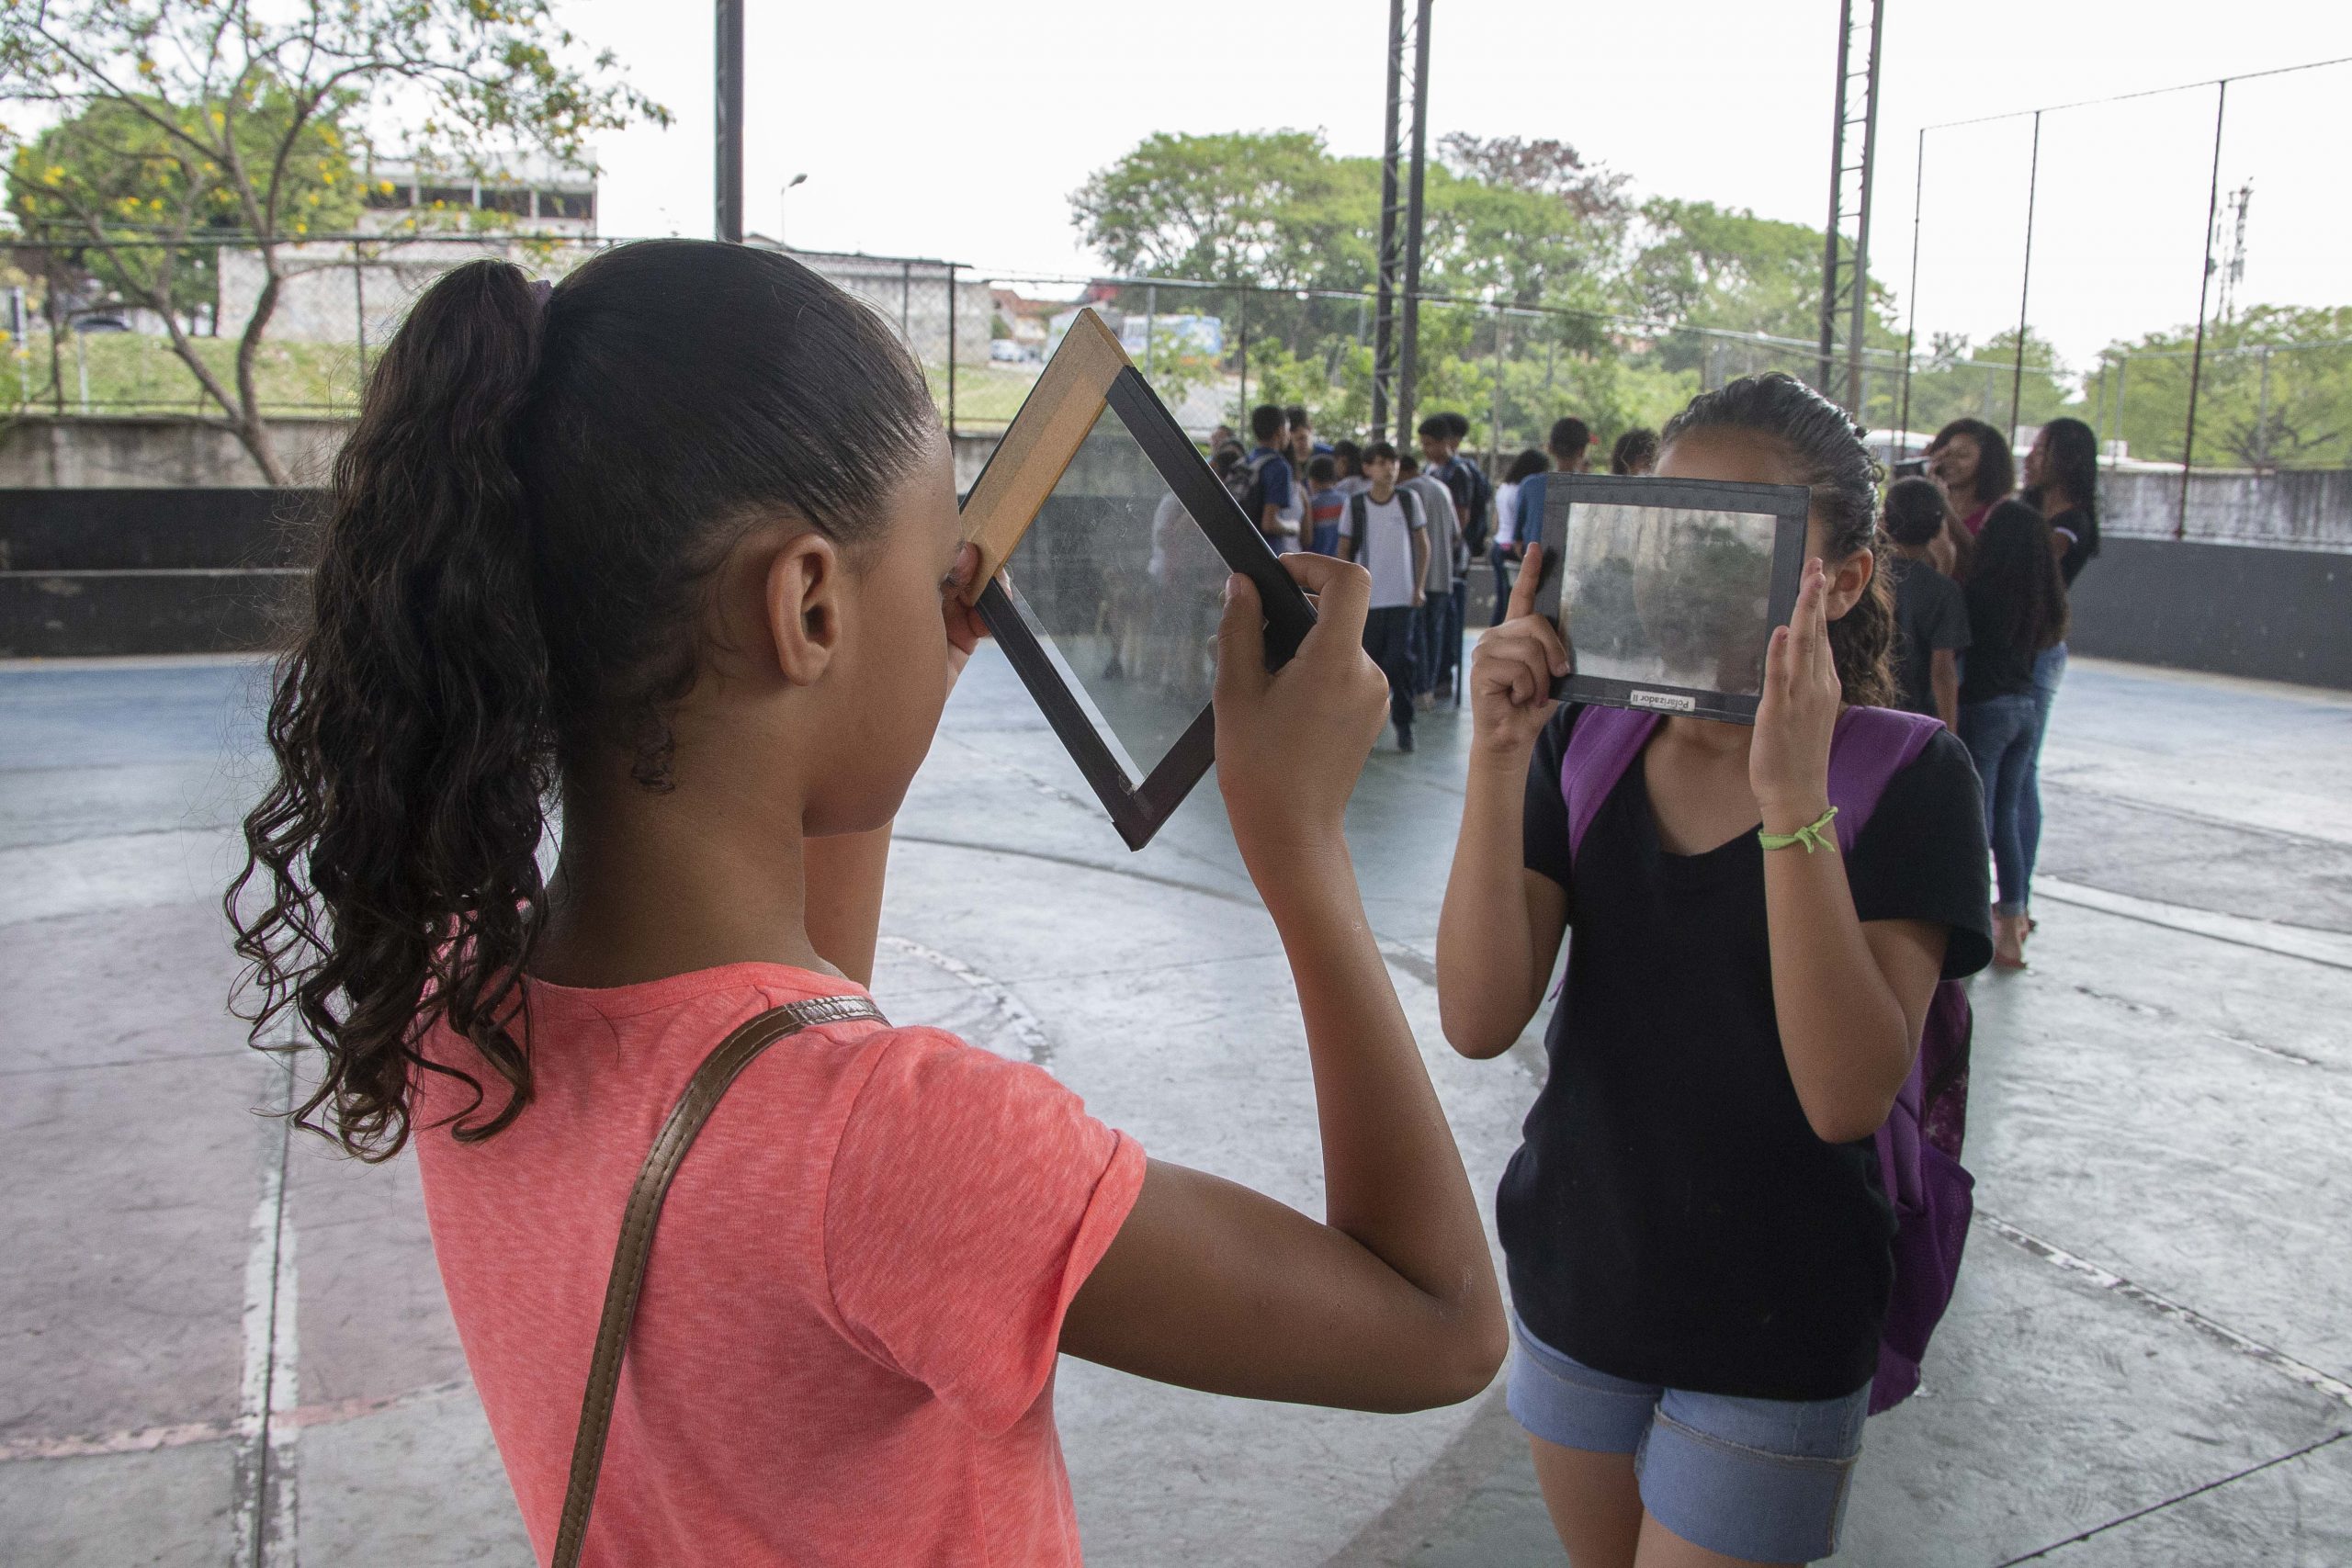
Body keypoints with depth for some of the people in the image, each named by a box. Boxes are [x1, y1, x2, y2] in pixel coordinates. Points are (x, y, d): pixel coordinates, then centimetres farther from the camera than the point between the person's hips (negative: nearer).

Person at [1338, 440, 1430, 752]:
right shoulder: (1355, 505, 1)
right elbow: (1344, 550, 7)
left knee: (1400, 661, -7)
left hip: (1402, 598, 0)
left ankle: (1403, 724, 3)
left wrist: (1419, 587, 3)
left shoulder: (1409, 501, 3)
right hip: (1366, 598, 0)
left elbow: (1423, 544, 9)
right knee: (1368, 660, 5)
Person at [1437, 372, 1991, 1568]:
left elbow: (1848, 1095, -26)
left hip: (1773, 1340, -4)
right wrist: (1498, 755, -26)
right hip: (1574, 1281, 4)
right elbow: (1480, 1020, -15)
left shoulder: (1907, 779, -15)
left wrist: (1791, 795, -33)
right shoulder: (1587, 742, -6)